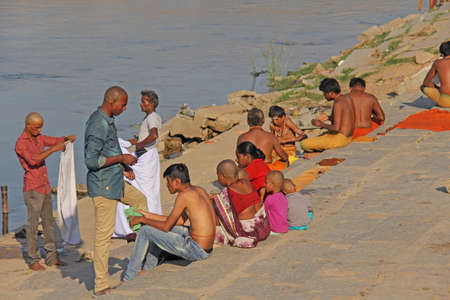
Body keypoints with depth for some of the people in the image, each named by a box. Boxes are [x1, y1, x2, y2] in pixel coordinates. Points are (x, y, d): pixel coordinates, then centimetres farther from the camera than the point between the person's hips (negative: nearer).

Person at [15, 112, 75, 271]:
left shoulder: (38, 138, 9)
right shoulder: (20, 144, -19)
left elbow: (56, 141, 7)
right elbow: (33, 160, -34)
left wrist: (68, 138, -16)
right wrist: (54, 149, -36)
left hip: (44, 188, 8)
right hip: (32, 190, -8)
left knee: (48, 222, 12)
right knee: (33, 224, -3)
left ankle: (51, 258, 19)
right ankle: (34, 261, 5)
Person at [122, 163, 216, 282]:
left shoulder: (184, 195, -16)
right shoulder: (199, 190, 10)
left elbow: (166, 226, -11)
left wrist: (142, 220, 3)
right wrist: (149, 216, 19)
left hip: (196, 250, -9)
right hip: (207, 248, 9)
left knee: (145, 231, 1)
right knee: (159, 230, 27)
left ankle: (128, 279, 10)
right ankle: (147, 269, 36)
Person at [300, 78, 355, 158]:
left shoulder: (338, 104, -21)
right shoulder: (347, 98, 7)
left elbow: (336, 128, -26)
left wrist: (321, 124, -11)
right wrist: (328, 117, 12)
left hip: (339, 139, -10)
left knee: (304, 144, -10)